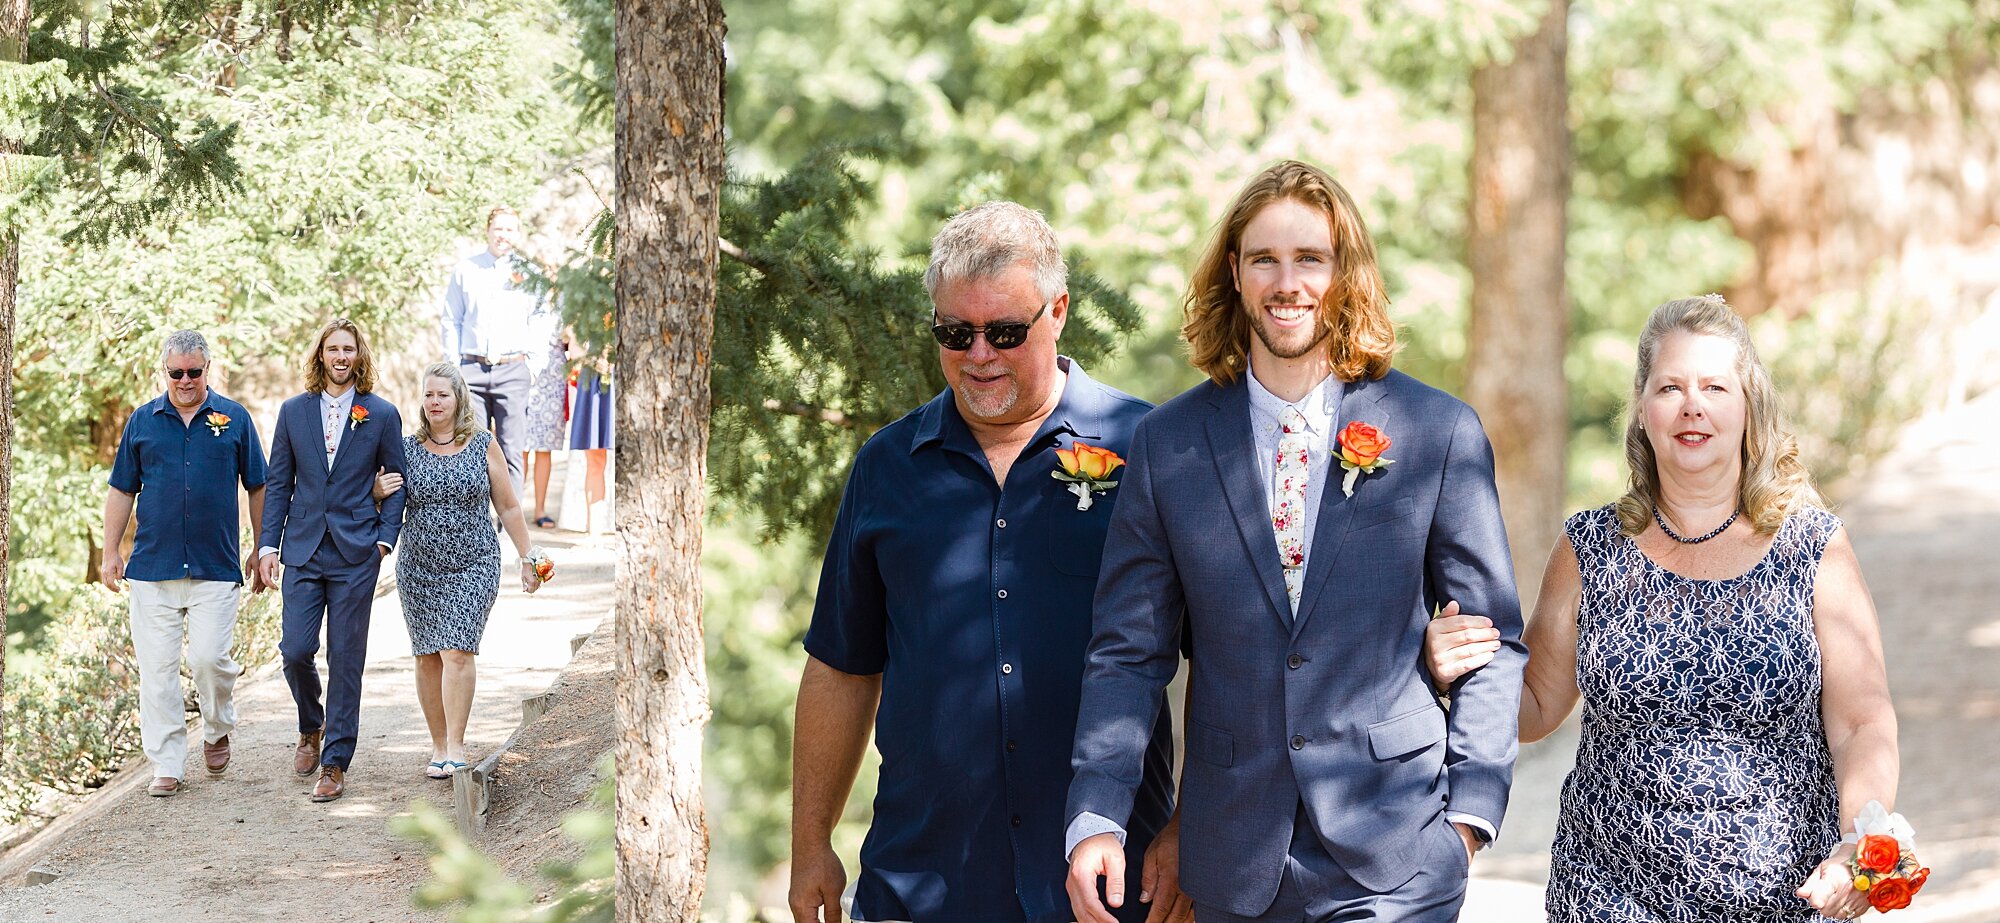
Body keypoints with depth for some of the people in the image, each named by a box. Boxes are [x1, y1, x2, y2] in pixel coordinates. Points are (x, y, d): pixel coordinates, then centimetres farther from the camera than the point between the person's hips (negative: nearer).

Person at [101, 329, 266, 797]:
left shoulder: (234, 418, 5)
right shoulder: (143, 421, 9)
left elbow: (257, 488, 10)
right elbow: (122, 491, 13)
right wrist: (110, 552, 8)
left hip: (216, 567, -2)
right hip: (152, 567, 2)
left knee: (208, 657, -11)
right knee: (156, 668, 0)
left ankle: (217, 729, 18)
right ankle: (166, 766, 6)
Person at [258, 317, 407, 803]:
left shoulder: (381, 414, 2)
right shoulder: (294, 412, 7)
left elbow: (398, 482, 7)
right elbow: (279, 484, 9)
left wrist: (385, 538, -5)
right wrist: (269, 545, 2)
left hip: (356, 551, -2)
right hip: (303, 550, 2)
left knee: (345, 659, -1)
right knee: (295, 649, -4)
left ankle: (335, 763, 6)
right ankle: (311, 727, 25)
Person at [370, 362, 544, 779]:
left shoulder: (483, 446, 2)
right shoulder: (407, 448, 4)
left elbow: (508, 507, 7)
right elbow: (387, 505, 13)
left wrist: (527, 558, 7)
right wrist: (379, 491, -11)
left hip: (473, 568, -2)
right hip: (419, 568, 2)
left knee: (457, 652, -14)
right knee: (427, 658, 4)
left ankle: (456, 748, -12)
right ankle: (439, 745, 13)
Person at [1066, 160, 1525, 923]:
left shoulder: (1441, 433, 0)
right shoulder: (1167, 444, 4)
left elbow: (1493, 640, 4)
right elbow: (1129, 649, 3)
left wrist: (1470, 807, -4)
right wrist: (1097, 818, -9)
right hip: (1233, 858, 2)